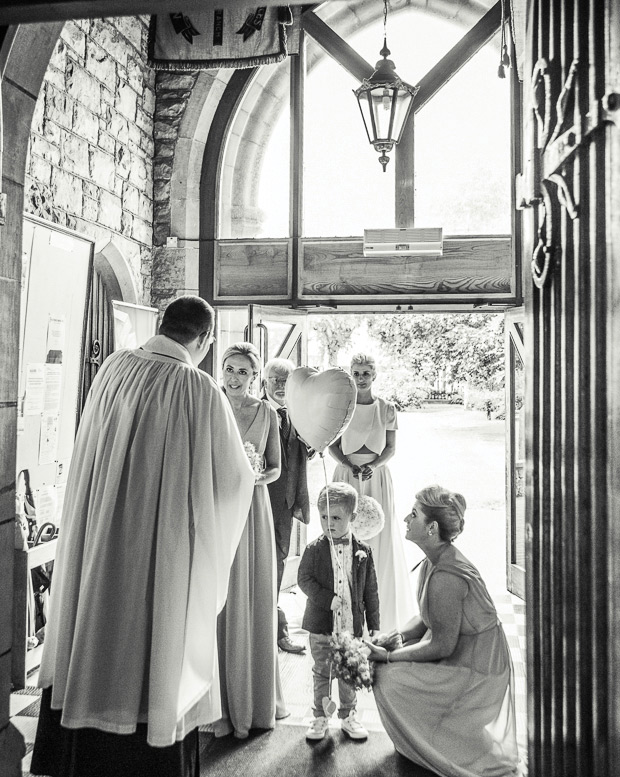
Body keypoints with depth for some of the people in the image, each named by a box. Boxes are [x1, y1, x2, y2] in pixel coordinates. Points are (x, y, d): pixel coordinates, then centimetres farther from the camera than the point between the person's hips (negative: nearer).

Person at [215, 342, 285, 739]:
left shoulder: (267, 413, 5)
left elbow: (276, 468, 10)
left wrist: (257, 477, -9)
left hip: (254, 509, 2)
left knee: (257, 599, 9)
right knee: (219, 601, 0)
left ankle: (258, 695, 26)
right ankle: (223, 702, 14)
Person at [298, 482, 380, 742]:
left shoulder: (363, 552, -2)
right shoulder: (314, 550, -6)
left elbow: (370, 590, 3)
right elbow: (304, 579, -9)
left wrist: (374, 624, 3)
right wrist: (328, 599, -20)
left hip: (352, 624, 1)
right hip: (321, 625, -1)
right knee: (322, 673, 12)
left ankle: (348, 715, 32)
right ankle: (320, 717, 28)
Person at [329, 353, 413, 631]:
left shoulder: (387, 408, 2)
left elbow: (391, 448, 5)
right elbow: (332, 444, 4)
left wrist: (373, 465, -11)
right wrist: (349, 465, -11)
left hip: (377, 478, 0)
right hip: (346, 477, 0)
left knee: (380, 538, 0)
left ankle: (383, 614, 12)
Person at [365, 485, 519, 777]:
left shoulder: (446, 578, -31)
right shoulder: (433, 562, -1)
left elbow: (441, 646, -24)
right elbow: (426, 618, 9)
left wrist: (388, 656, -16)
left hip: (474, 670, -9)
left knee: (387, 676, -8)